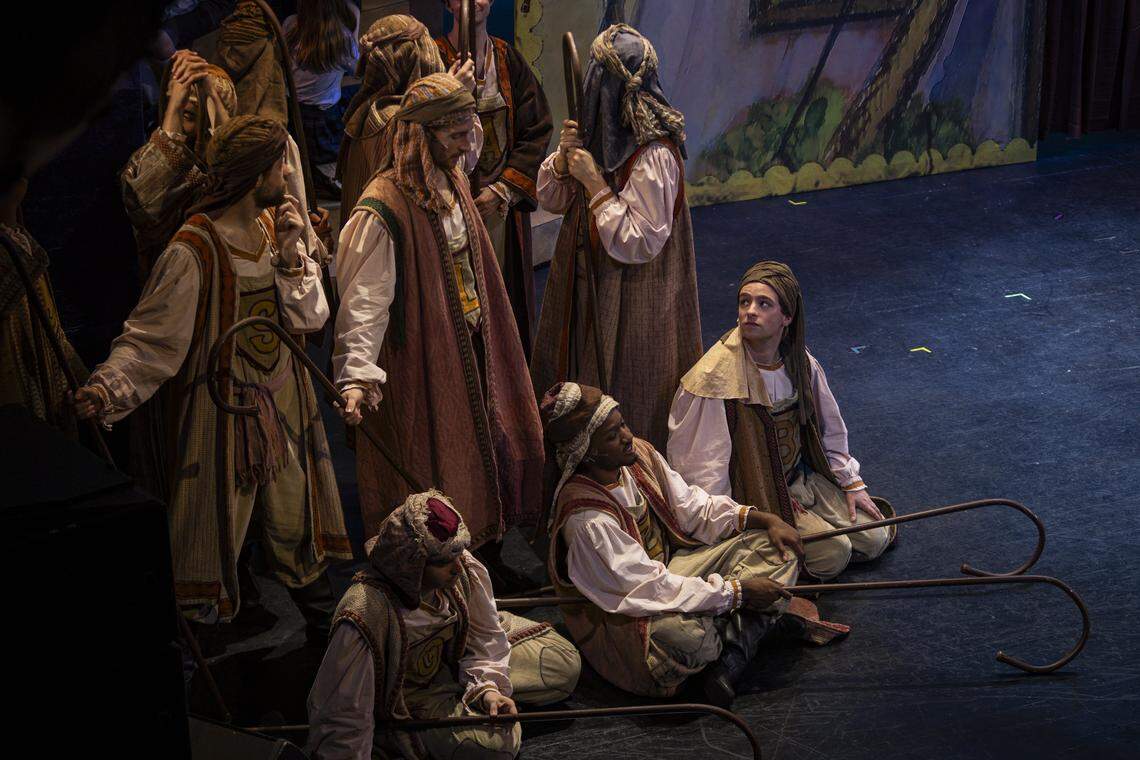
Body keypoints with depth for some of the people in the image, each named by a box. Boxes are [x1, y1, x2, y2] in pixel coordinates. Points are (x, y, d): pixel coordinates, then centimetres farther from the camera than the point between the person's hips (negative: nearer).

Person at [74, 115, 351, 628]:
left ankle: (323, 621, 38)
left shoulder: (275, 228, 1)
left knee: (298, 527, 19)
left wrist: (290, 254, -14)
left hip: (285, 407, 6)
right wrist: (107, 389, -36)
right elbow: (153, 337, -20)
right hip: (221, 409, -6)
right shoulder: (196, 250, -21)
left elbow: (310, 317, 0)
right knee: (217, 534, 4)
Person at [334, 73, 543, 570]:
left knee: (486, 445, 17)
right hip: (419, 364, -8)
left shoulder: (451, 183, 3)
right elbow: (365, 302, -27)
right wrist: (357, 376, -35)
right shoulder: (382, 211, -24)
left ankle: (485, 549, 35)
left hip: (469, 347, 8)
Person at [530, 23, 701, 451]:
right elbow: (551, 199, 8)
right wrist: (564, 157, -11)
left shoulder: (654, 158, -25)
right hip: (587, 290, 9)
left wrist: (596, 183, -24)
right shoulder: (603, 137, 1)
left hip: (631, 307, -9)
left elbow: (638, 243, -25)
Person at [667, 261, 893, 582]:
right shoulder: (716, 375, -25)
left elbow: (829, 431, 12)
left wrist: (851, 483, 12)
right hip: (754, 494, -7)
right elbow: (702, 466, -20)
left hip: (803, 476, 7)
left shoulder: (800, 362, -5)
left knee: (874, 539, 3)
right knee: (832, 553, -18)